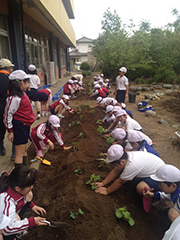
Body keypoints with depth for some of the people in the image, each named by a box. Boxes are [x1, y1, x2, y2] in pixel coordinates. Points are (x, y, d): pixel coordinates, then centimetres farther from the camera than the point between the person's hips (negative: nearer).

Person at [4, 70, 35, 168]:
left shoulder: (22, 94, 7)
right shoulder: (14, 98, -21)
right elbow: (8, 114, -18)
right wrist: (10, 131, -14)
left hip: (25, 126, 10)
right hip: (19, 126, -10)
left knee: (24, 150, 21)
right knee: (19, 153, 1)